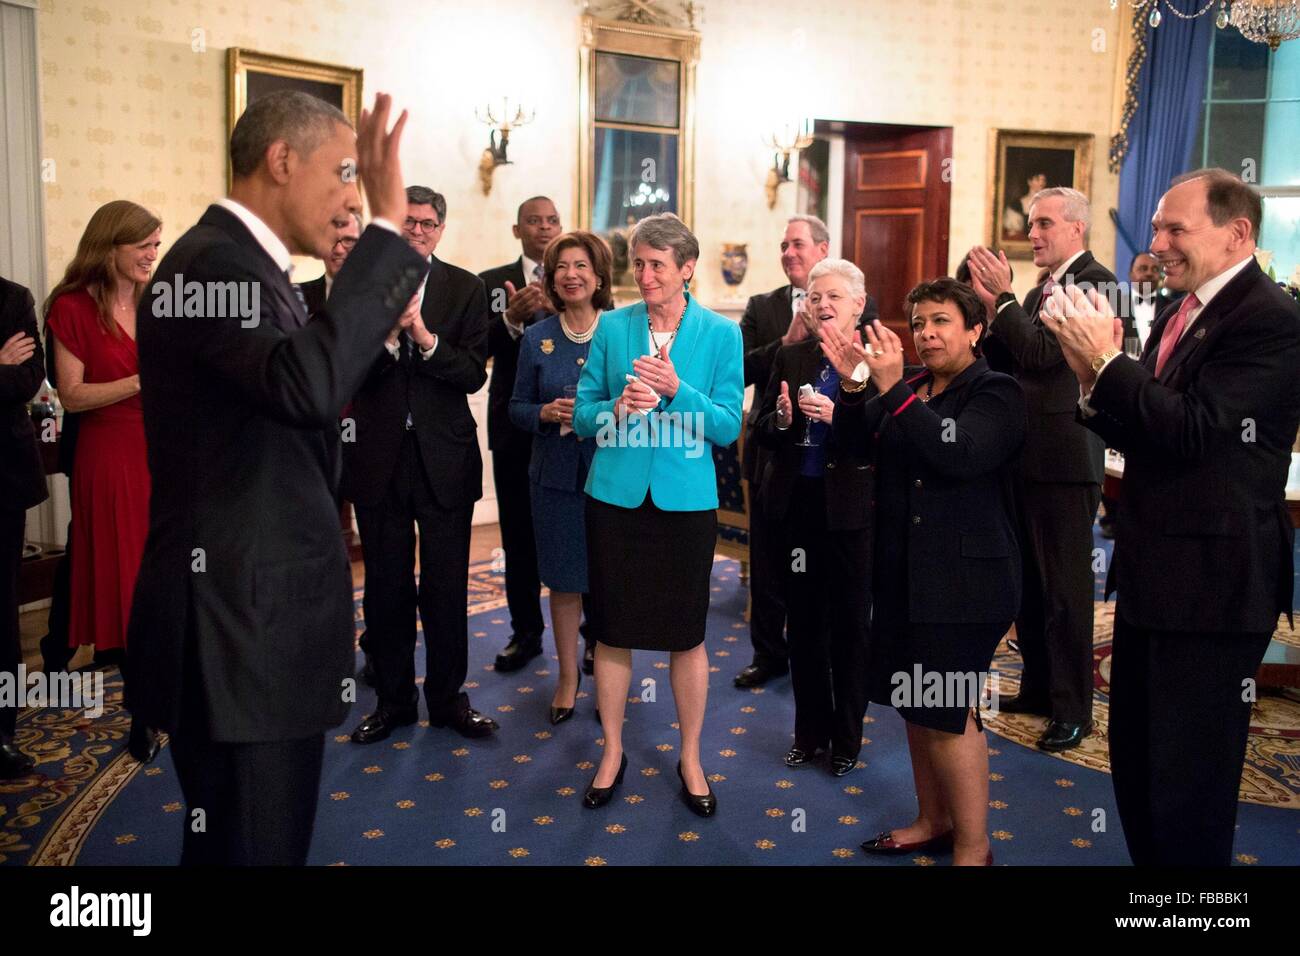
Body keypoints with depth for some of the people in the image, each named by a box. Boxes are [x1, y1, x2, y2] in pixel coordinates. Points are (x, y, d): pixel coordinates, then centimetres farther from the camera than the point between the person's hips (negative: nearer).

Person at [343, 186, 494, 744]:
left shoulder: (465, 289, 2)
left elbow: (473, 374, -7)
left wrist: (426, 339, -22)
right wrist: (388, 336, -23)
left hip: (444, 457, 0)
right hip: (378, 457, 1)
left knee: (446, 588, 7)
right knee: (386, 589, 11)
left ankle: (448, 698, 24)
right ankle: (393, 700, 27)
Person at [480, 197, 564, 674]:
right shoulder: (492, 283, 6)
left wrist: (560, 308, -22)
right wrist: (511, 319, -22)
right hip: (515, 426, 2)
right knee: (519, 534, 9)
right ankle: (526, 631, 23)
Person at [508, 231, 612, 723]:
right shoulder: (536, 338, 4)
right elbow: (517, 407, 7)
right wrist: (547, 413, -13)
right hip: (557, 476, 2)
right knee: (565, 580, 10)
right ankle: (568, 676, 27)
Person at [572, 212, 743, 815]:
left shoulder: (721, 333, -3)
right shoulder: (612, 326, 2)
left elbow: (728, 427, -6)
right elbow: (582, 415, 2)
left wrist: (676, 391, -21)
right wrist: (617, 409, -19)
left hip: (685, 500, -1)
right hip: (616, 497, 1)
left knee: (687, 634, 8)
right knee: (613, 630, 10)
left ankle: (690, 759, 27)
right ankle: (612, 753, 29)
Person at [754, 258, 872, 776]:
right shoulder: (791, 357, 6)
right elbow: (762, 430, 5)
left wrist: (838, 416, -27)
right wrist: (781, 418, -16)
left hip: (851, 505, -4)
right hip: (798, 501, 4)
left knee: (850, 623, 10)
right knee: (803, 620, 15)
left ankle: (846, 737, 28)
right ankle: (810, 731, 32)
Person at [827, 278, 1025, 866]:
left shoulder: (996, 393, -9)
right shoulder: (907, 390, 12)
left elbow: (956, 453, -25)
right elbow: (854, 440, 6)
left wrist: (894, 388, -27)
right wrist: (852, 383, -11)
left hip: (964, 579, -7)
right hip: (903, 572, 7)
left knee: (948, 712, -3)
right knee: (916, 703, 15)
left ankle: (972, 848, 12)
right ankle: (934, 822, 31)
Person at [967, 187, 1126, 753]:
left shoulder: (1096, 283, -13)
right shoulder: (1040, 292, 15)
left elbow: (1043, 355, -22)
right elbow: (1011, 362, 13)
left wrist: (1003, 297, -16)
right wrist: (992, 306, 0)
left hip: (1064, 460, -9)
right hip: (1027, 456, 9)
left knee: (1066, 589, 0)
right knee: (1028, 582, 17)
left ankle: (1072, 710, 13)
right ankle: (1038, 687, 32)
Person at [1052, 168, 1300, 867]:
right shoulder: (1177, 316, 12)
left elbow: (1194, 431, -25)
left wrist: (1108, 360, -21)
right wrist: (1095, 379, -7)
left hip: (1211, 583, -9)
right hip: (1155, 573, 9)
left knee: (1188, 782, 3)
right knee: (1134, 758, 20)